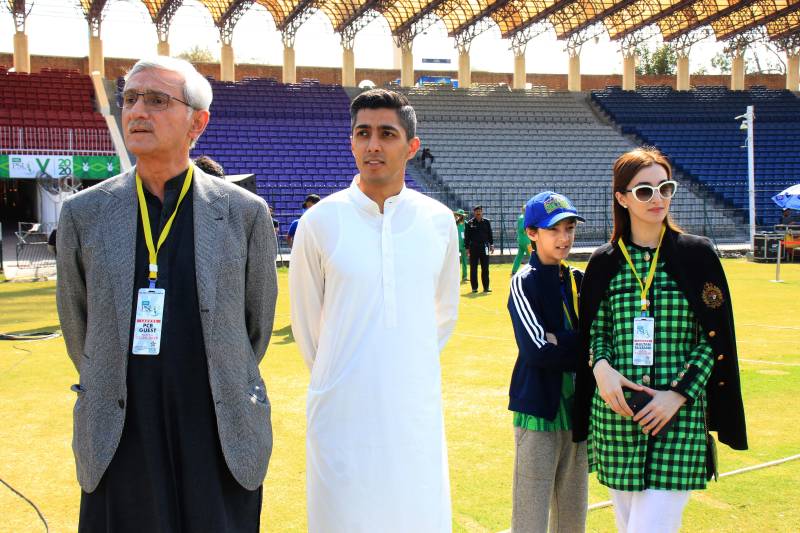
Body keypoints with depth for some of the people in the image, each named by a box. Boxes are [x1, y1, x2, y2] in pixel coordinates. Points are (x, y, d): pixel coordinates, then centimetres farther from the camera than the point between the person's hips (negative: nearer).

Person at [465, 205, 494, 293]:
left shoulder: (486, 222, 6)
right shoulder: (470, 223, 0)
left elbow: (490, 234, 11)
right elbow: (467, 236, 1)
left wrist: (491, 245, 5)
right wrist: (467, 248, -3)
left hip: (484, 247, 1)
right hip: (473, 247, -1)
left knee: (485, 268, 3)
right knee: (473, 268, 3)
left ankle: (486, 287, 8)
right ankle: (474, 287, 9)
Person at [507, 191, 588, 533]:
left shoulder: (579, 280, 10)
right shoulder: (524, 282, -8)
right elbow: (537, 350, -18)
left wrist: (560, 342, -10)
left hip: (576, 410, 6)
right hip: (539, 412, -6)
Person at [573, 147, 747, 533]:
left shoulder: (697, 255, 1)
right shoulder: (605, 262, 6)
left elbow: (714, 337, 0)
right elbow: (594, 330, 10)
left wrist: (680, 393, -11)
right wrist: (601, 367, -12)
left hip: (678, 415, -2)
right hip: (616, 412, 3)